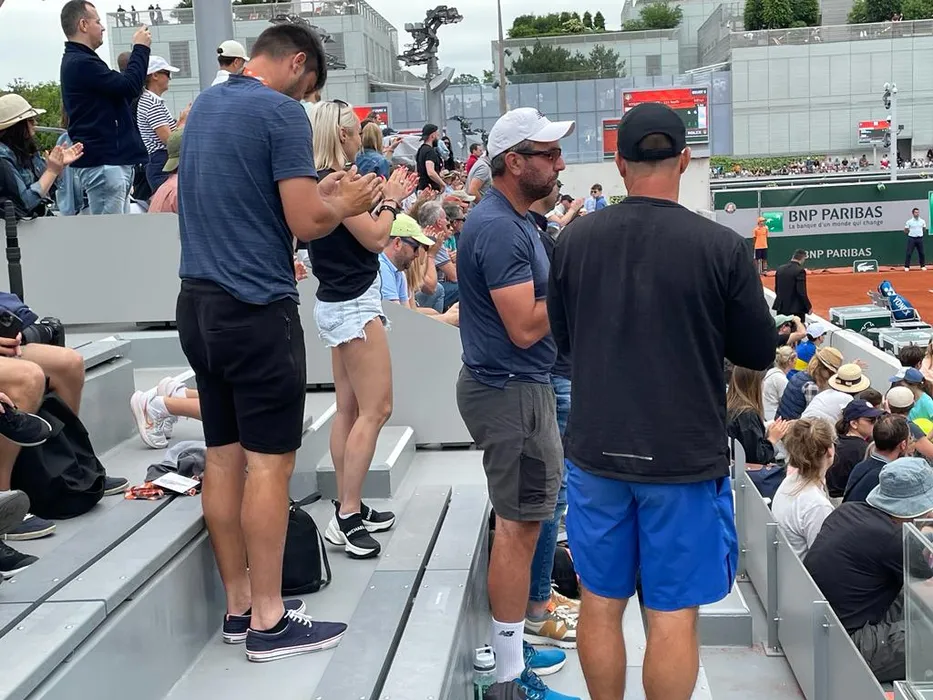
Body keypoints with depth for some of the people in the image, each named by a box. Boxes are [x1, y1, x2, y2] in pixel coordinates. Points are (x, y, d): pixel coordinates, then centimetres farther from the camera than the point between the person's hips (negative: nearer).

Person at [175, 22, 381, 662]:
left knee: (223, 457, 11)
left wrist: (319, 190, 20)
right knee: (269, 463, -2)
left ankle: (239, 605, 21)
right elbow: (306, 222, -16)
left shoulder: (205, 105, 15)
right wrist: (346, 203, 3)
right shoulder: (282, 114, -11)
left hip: (198, 302, 9)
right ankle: (269, 622, 6)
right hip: (257, 310, -9)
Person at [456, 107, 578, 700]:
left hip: (520, 384, 11)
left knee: (524, 516, 20)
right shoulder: (498, 228, -21)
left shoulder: (516, 219, 12)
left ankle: (516, 622, 36)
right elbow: (526, 327, -24)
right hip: (510, 390, -11)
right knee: (519, 524, -4)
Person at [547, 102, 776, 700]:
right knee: (673, 616, 9)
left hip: (597, 450, 3)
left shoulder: (575, 238, -5)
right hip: (685, 456, -3)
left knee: (601, 604, 16)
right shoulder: (723, 247, -14)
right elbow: (760, 353, -2)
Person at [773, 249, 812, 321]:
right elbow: (801, 292, -17)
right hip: (796, 308, -6)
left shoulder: (780, 269, 6)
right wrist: (809, 307, -7)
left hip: (781, 307, 6)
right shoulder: (800, 270, -14)